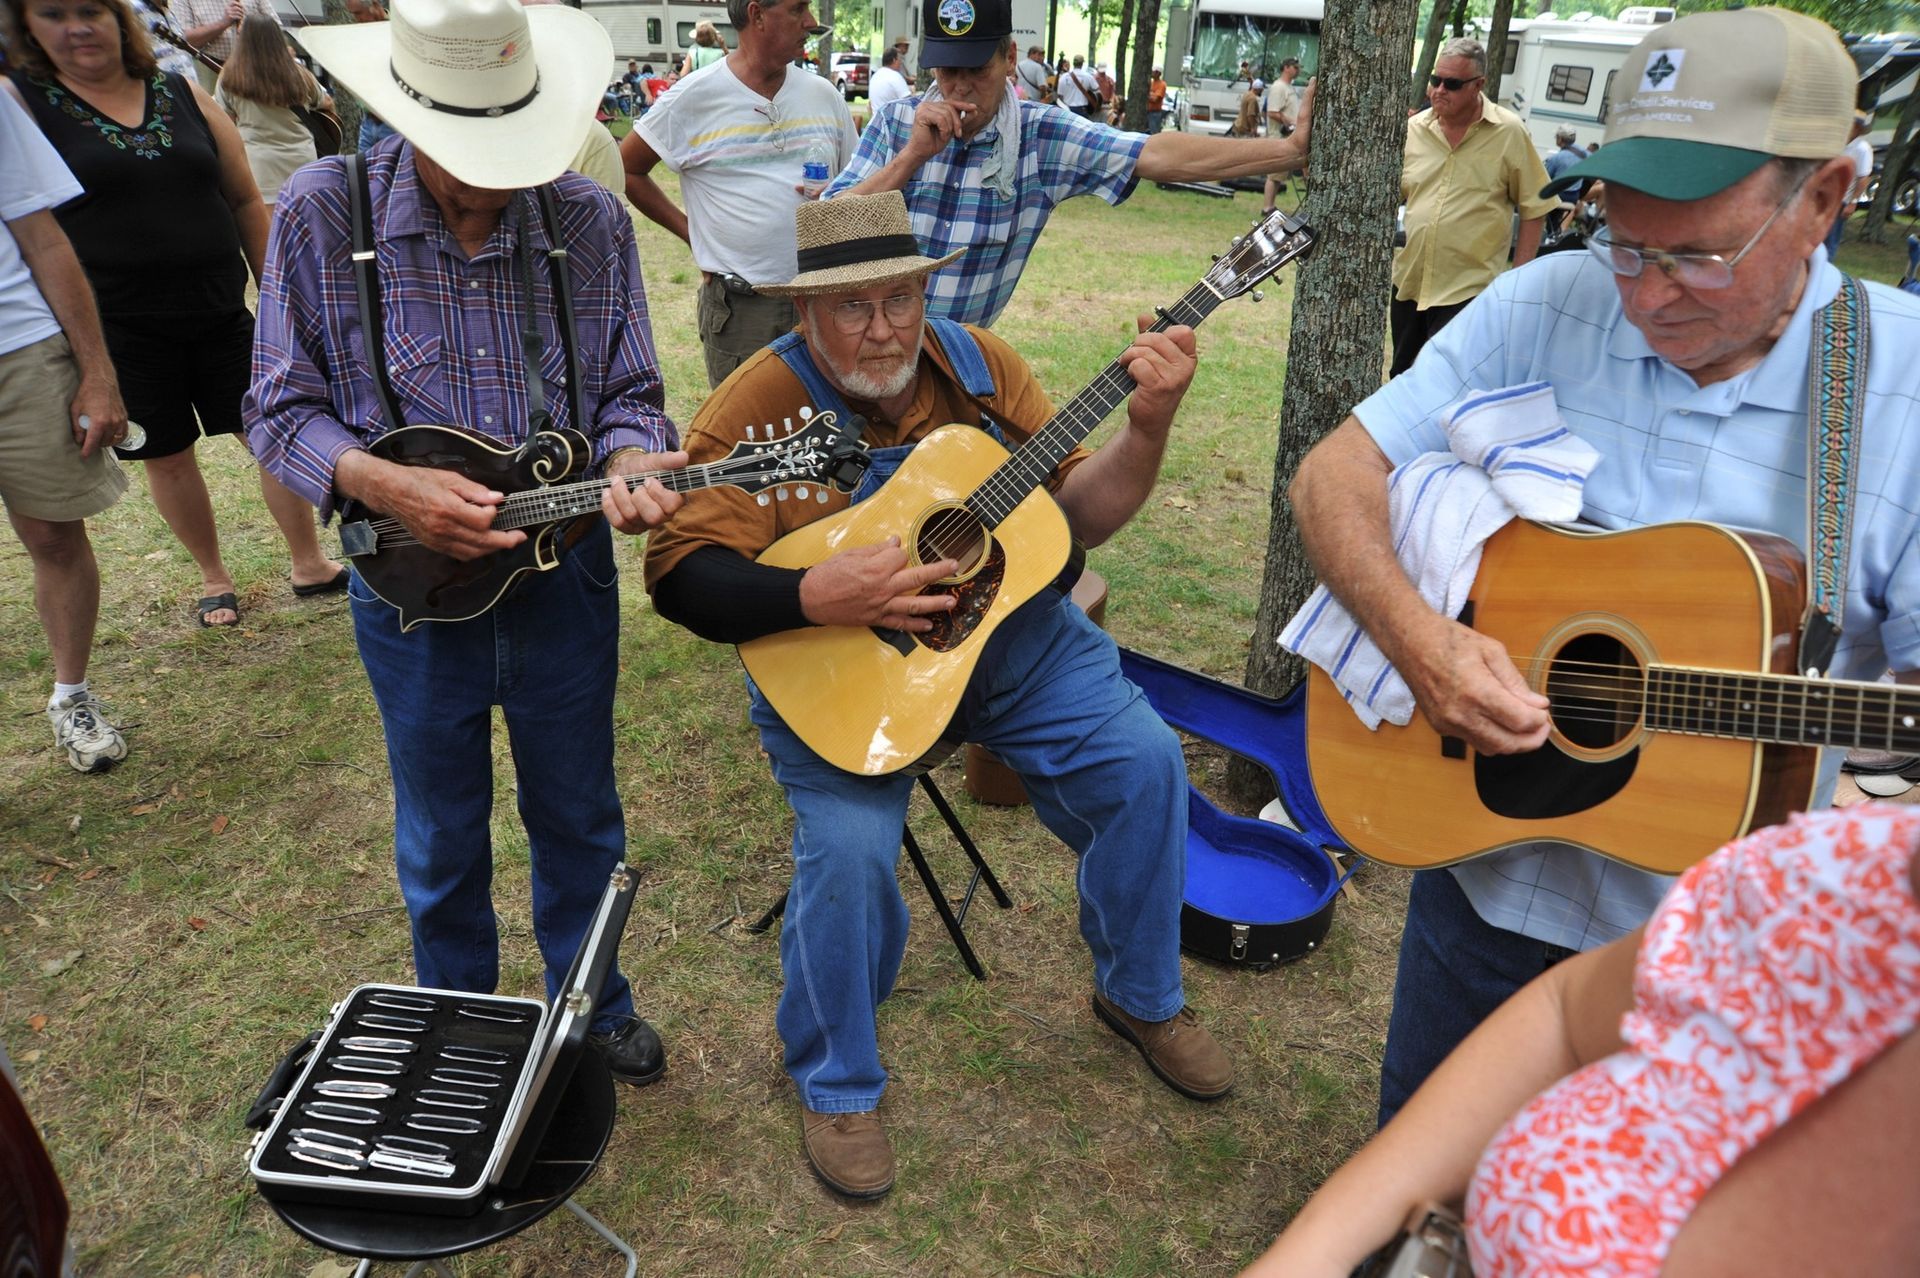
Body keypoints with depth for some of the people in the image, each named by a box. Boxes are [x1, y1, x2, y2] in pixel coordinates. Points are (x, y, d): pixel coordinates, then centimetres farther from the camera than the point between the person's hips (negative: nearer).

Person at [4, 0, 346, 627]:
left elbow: (244, 201, 9)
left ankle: (310, 565, 18)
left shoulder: (184, 95, 5)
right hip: (117, 328, -2)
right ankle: (213, 577, 27)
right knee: (167, 456, 9)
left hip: (220, 312, 2)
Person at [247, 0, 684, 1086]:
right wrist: (387, 485, -23)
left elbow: (628, 396, 0)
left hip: (565, 573, 1)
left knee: (580, 820, 18)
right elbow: (281, 411, -5)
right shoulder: (323, 216, -9)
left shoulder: (592, 222, -5)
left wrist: (626, 466, -23)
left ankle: (591, 1003, 43)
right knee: (442, 841, 18)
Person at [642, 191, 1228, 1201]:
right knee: (849, 847, -26)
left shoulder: (978, 365, -1)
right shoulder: (761, 403, -14)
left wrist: (1146, 427, -17)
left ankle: (1141, 994, 22)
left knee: (1144, 761, -7)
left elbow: (1076, 516, -1)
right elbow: (681, 575, -20)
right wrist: (815, 597, -34)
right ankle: (833, 1087, 6)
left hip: (1005, 628, 5)